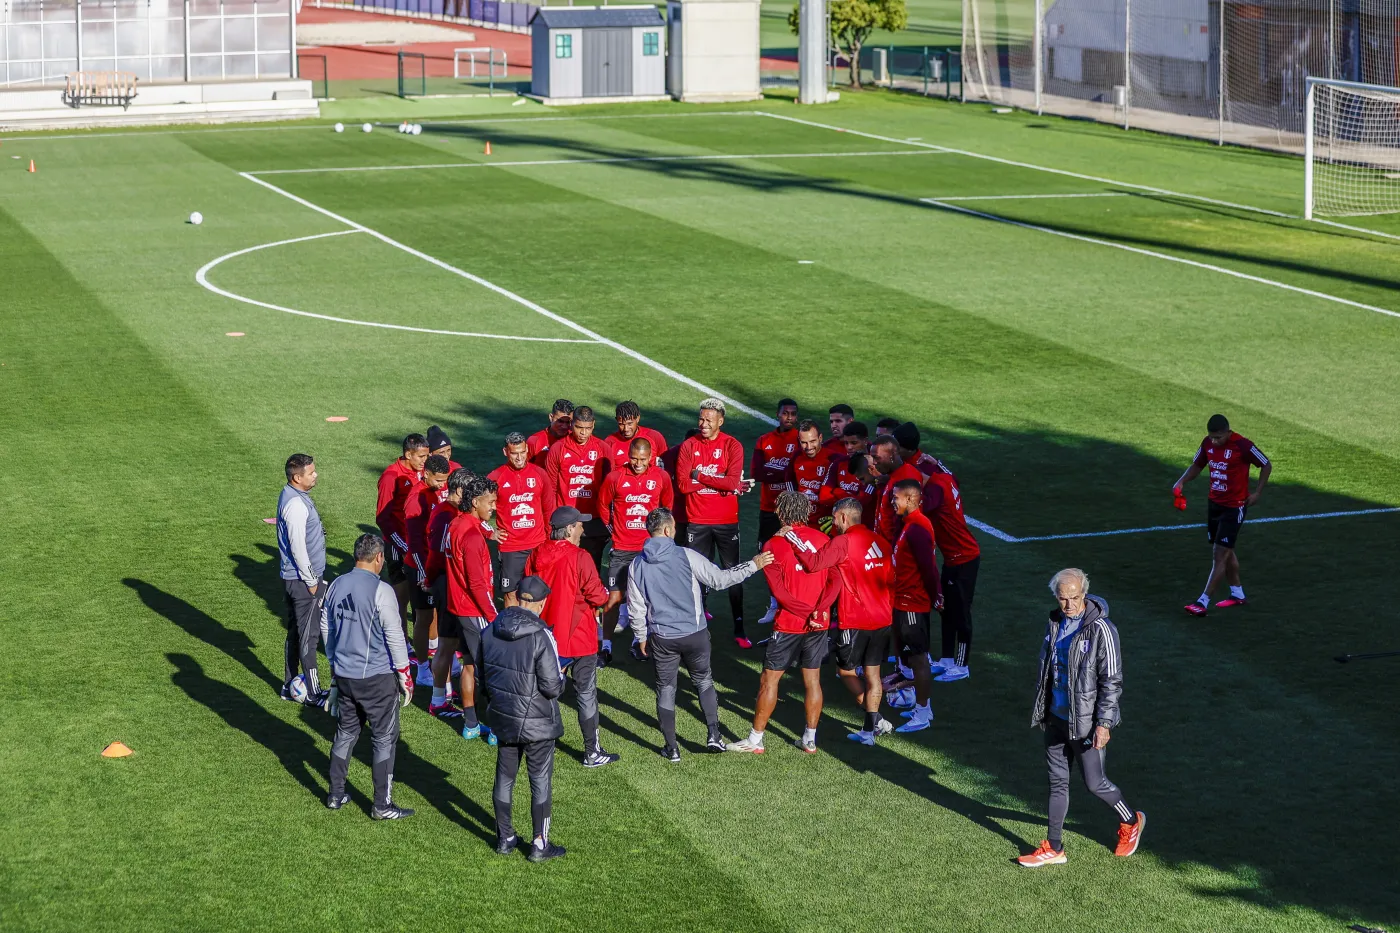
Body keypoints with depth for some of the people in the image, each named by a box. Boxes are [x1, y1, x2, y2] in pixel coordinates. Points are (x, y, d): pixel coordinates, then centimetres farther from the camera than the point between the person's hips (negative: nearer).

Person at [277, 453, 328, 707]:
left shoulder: (291, 495, 9)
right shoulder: (296, 504, -23)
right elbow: (298, 547, -23)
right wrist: (311, 581, -14)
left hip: (292, 579, 10)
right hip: (303, 581, -10)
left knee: (295, 632, 17)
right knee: (308, 636, -1)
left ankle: (290, 686, 27)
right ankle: (313, 694, 6)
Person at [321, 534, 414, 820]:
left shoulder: (336, 586, 2)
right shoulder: (380, 590, -17)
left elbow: (326, 629, 13)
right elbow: (395, 636, -15)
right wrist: (405, 676, -5)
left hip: (343, 676, 6)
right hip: (378, 679, -6)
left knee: (345, 733, 20)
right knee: (385, 738, 5)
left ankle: (336, 795, 27)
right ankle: (382, 805, 8)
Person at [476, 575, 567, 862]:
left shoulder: (489, 633, -5)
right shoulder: (541, 637, -23)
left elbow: (481, 675, 6)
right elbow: (552, 687, -21)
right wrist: (561, 677, 2)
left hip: (503, 719, 5)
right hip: (538, 724, -5)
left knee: (504, 778, 18)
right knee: (541, 782, 9)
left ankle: (505, 838, 28)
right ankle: (540, 845, 14)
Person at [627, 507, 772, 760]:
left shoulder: (637, 566, -5)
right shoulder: (686, 557, -13)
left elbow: (636, 609, 0)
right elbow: (719, 579, -10)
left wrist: (642, 637, 15)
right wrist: (754, 565, 0)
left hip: (662, 638, 1)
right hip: (695, 634, -1)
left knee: (666, 689, 12)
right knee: (704, 681, 20)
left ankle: (671, 748, 15)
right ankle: (713, 734, 13)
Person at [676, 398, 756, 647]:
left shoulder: (732, 446, -5)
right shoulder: (689, 446, -1)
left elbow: (733, 481, -17)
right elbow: (682, 485, -10)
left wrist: (700, 476, -13)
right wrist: (721, 482, -13)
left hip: (727, 521, -1)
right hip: (697, 521, 1)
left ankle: (739, 629, 10)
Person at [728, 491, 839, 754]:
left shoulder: (773, 546, -9)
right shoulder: (822, 539, 3)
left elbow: (779, 592, -17)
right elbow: (835, 580, -6)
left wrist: (807, 612, -15)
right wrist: (820, 609, -17)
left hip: (789, 624, -4)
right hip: (819, 625, 4)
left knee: (769, 680, 5)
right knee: (812, 680, 12)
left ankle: (755, 740, 10)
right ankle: (810, 740, 18)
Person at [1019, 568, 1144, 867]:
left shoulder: (1100, 630, -19)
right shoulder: (1055, 624, 3)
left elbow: (1111, 681, -17)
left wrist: (1104, 723, -19)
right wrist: (1041, 709, 19)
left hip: (1085, 722, -7)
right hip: (1056, 718, 7)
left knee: (1095, 783, 4)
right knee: (1057, 781, 13)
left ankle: (1131, 822, 31)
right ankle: (1053, 848, 21)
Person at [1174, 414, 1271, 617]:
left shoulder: (1243, 446, -20)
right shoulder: (1208, 443, -3)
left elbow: (1266, 465, -7)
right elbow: (1197, 465, 12)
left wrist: (1257, 493, -11)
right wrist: (1181, 482, -6)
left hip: (1234, 507, -7)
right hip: (1214, 503, 7)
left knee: (1220, 554, -8)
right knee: (1225, 551, 17)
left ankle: (1203, 602, -9)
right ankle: (1237, 593, 33)